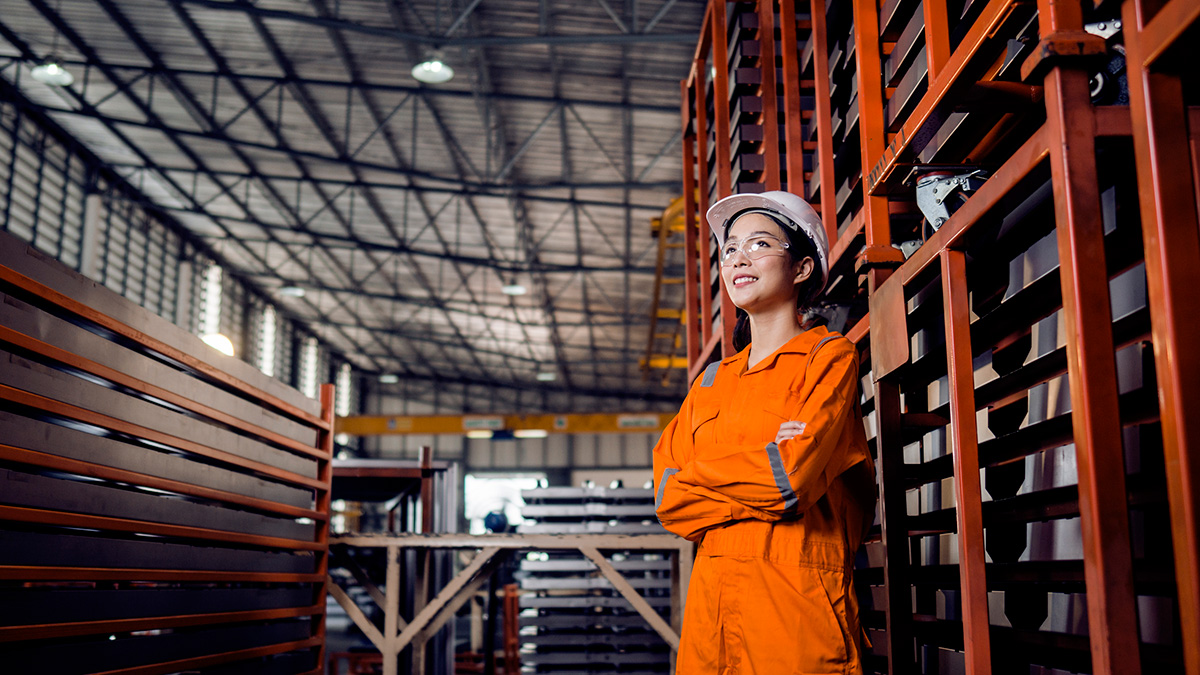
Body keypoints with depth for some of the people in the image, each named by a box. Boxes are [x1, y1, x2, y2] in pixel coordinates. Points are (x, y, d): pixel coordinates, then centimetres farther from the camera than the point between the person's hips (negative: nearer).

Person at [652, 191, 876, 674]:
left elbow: (795, 476, -16)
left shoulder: (829, 355, -1)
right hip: (712, 604, 5)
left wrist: (695, 472, -2)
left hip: (798, 602, -5)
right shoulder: (712, 381, 15)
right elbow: (669, 503, 3)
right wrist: (765, 464, -11)